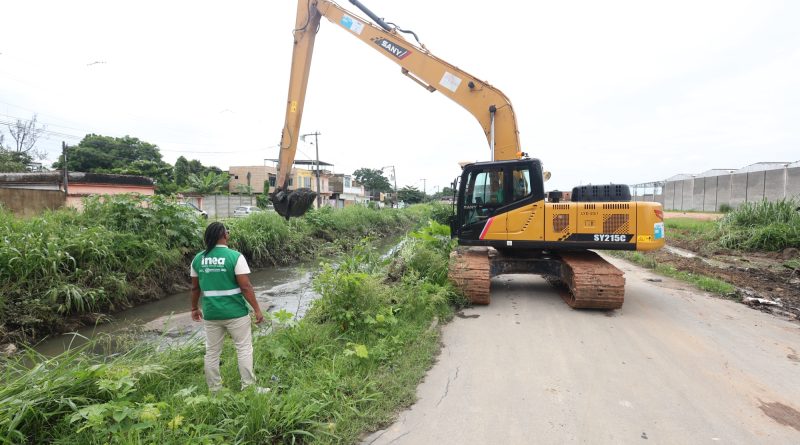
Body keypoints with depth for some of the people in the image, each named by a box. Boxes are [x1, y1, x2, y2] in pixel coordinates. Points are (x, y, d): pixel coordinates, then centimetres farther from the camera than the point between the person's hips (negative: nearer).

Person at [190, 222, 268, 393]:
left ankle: (214, 390, 25)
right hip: (235, 312, -4)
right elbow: (245, 287, -16)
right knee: (244, 349, 8)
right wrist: (257, 310, -9)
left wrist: (194, 308, 24)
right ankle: (249, 387, 14)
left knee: (212, 352, 15)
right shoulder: (235, 256, -14)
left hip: (210, 313, 5)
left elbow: (195, 287, 10)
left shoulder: (198, 259, 1)